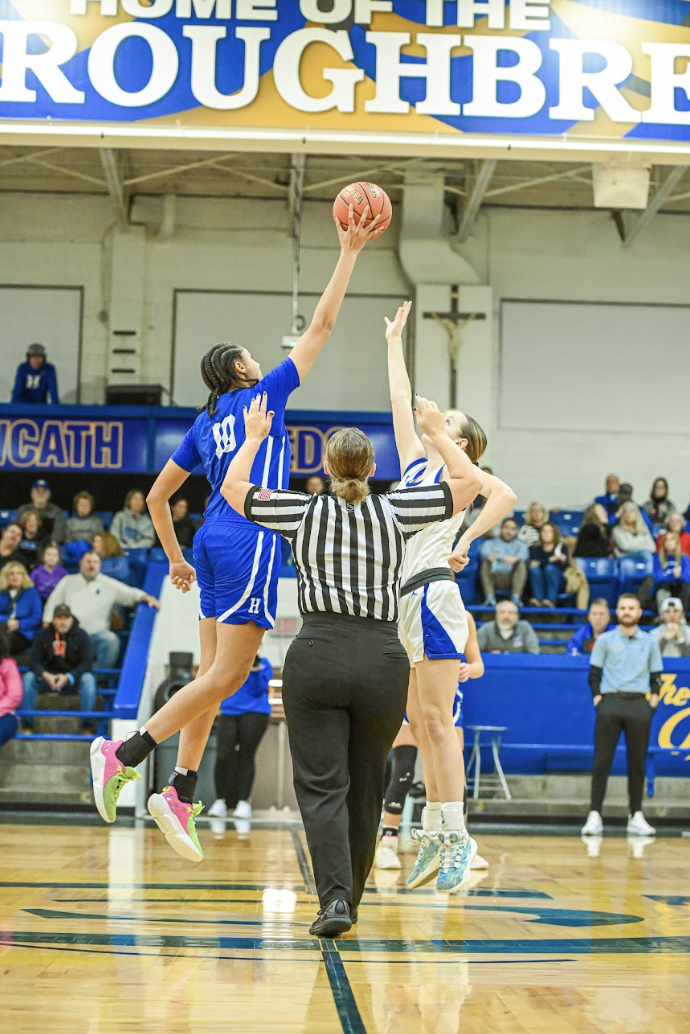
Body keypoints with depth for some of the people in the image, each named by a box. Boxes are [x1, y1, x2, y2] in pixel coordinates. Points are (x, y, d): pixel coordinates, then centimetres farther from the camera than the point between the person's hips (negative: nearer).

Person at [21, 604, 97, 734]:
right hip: (48, 678, 1)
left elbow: (87, 662, -12)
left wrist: (68, 677, -28)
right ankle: (27, 725, -21)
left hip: (73, 678, -1)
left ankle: (87, 726, -25)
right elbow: (34, 661, -5)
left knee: (88, 679, -32)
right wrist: (45, 675, -27)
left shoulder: (81, 635, -5)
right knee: (28, 677, -26)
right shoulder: (44, 634, -1)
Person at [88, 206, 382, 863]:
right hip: (250, 543, -8)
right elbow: (320, 327, 2)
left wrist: (175, 559, 27)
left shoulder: (203, 427, 17)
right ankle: (124, 754, -12)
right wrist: (349, 253, 8)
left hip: (213, 541, 8)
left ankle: (181, 795, 3)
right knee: (228, 673, -8)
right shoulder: (262, 395, 2)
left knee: (213, 672, 8)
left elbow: (157, 497, 17)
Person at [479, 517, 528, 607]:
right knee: (485, 563, -26)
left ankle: (516, 598, -37)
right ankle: (490, 597, -39)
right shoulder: (490, 543, 20)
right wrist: (490, 556, -32)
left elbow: (523, 554, -5)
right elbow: (485, 552, -5)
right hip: (494, 577, 0)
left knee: (521, 563, -25)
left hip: (510, 578, 0)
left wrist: (515, 558, -32)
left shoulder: (520, 545, 20)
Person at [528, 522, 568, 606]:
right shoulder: (535, 548, 11)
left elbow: (564, 564, -8)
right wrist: (551, 560, -17)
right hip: (540, 582, 1)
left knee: (550, 568, -30)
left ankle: (551, 600, -45)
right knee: (534, 569, -27)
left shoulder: (561, 547, 9)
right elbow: (532, 563, -8)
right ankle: (538, 599, -45)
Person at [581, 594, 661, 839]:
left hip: (639, 705, 1)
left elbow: (656, 676, 14)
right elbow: (594, 674, 7)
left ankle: (636, 817, 7)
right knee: (602, 762, -4)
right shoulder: (605, 640, 8)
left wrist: (654, 700, 0)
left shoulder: (650, 642, 12)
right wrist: (597, 698, -4)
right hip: (610, 702, -1)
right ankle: (595, 816, -3)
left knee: (637, 763, 3)